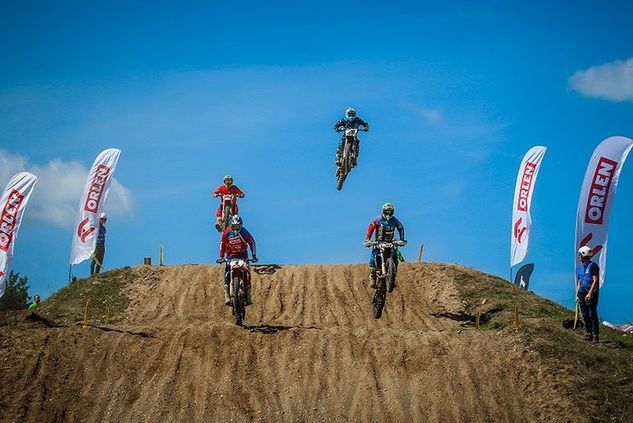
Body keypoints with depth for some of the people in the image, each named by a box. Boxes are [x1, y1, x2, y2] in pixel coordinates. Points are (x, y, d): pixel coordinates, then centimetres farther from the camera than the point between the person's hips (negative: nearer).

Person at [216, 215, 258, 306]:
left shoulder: (244, 232, -11)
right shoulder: (226, 232, -11)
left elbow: (251, 242, -1)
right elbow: (222, 244, 0)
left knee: (247, 275, -12)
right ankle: (227, 297, -18)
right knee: (227, 275, -17)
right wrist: (221, 256, -7)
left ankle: (248, 297, -7)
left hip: (243, 255, 0)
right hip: (230, 256, 0)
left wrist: (254, 255, -5)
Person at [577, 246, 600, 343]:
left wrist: (590, 293, -22)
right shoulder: (581, 267, 15)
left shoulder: (593, 266, -9)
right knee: (585, 315, 8)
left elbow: (595, 281, -15)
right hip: (582, 295, 8)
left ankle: (596, 335, -7)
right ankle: (588, 333, 14)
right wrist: (577, 295, 14)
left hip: (591, 295, -8)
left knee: (592, 315, -9)